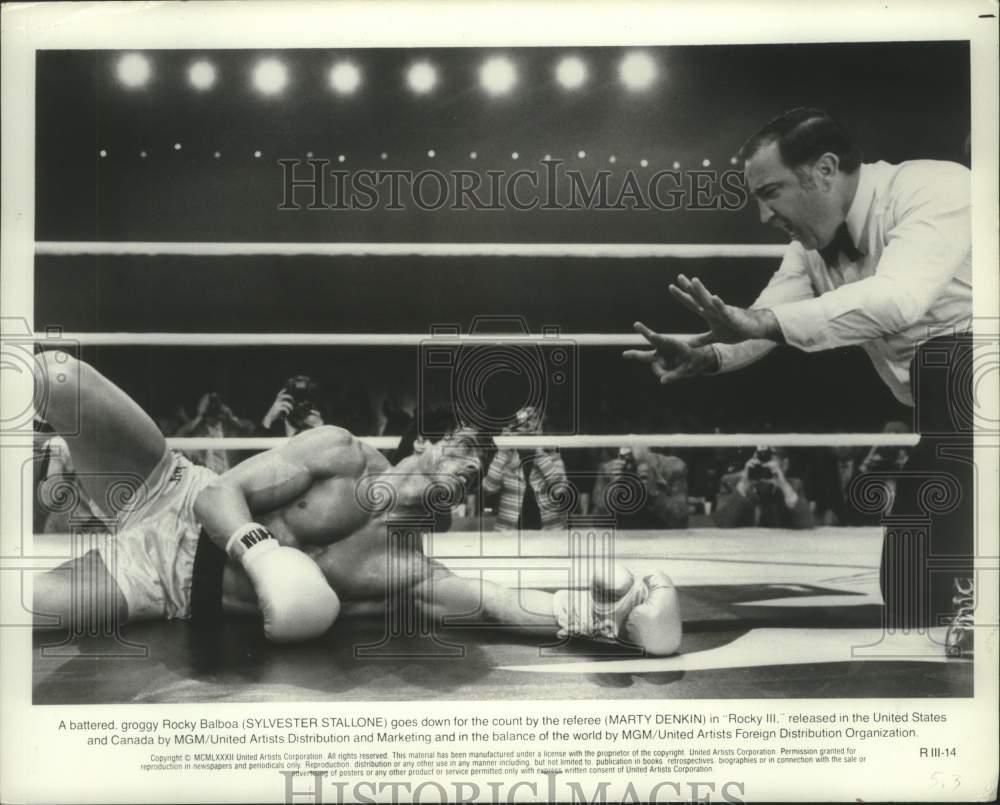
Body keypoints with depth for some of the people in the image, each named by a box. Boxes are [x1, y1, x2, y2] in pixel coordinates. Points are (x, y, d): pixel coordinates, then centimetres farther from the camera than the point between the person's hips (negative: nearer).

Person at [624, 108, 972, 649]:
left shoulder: (932, 189, -23)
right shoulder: (813, 245, 4)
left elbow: (896, 298, -40)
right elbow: (763, 324, -2)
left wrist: (761, 320, -45)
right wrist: (704, 355, -24)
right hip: (950, 422, 8)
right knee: (908, 575, -1)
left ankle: (974, 586, -26)